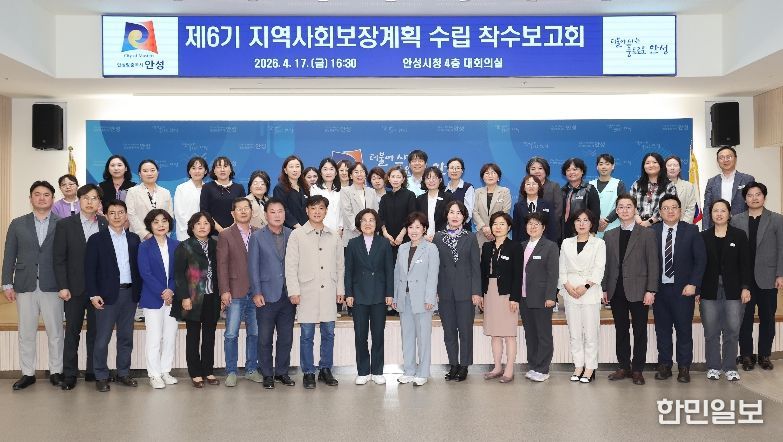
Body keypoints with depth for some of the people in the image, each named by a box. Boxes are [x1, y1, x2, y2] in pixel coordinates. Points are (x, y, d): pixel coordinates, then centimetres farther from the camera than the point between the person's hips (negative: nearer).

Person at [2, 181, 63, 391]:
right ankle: (27, 373, 19)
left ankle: (56, 372, 16)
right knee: (26, 333, 8)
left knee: (55, 333, 4)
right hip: (25, 286, 2)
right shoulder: (17, 224, 9)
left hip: (52, 286, -2)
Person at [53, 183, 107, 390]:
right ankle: (69, 375, 13)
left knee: (96, 332, 8)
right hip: (75, 288, -1)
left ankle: (93, 371, 18)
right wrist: (62, 286, -8)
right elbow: (59, 258, -2)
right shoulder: (65, 225, 0)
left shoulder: (106, 225, 4)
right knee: (72, 332, 5)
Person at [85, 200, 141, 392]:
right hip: (107, 295, -3)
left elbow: (138, 266, 9)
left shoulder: (134, 239, 9)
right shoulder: (96, 239, -1)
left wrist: (139, 291, 2)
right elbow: (90, 269, -4)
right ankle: (101, 376, 11)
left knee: (126, 337, 10)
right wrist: (93, 294, -11)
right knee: (102, 338, -1)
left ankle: (123, 373, 21)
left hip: (130, 293, 4)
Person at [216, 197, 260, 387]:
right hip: (235, 292, -2)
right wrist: (224, 291, -10)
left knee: (254, 333, 9)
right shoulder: (225, 235, 2)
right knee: (231, 334, 0)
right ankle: (231, 372, 11)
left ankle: (251, 369, 20)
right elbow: (222, 265, -2)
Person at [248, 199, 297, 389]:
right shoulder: (257, 237, 2)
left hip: (288, 295, 2)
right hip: (267, 295, -2)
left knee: (286, 338, 9)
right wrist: (256, 292, -7)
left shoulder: (292, 235, 7)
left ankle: (282, 372, 22)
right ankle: (267, 374, 16)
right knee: (265, 338, 4)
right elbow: (253, 266, -1)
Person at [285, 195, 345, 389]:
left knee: (329, 333, 8)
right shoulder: (297, 235, 1)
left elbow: (340, 265, 14)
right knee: (307, 334, 1)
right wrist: (294, 291, -8)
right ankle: (308, 373, 13)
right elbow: (291, 265, -2)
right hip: (307, 292, -3)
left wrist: (340, 289, 9)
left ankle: (325, 370, 21)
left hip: (329, 292, 3)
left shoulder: (333, 236, 10)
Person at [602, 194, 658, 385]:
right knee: (621, 331, 10)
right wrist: (604, 288, 5)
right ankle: (623, 367, 20)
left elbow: (653, 264, -4)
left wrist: (651, 290, -10)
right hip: (616, 292, 3)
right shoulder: (609, 236, 11)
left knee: (640, 331, 4)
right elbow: (606, 264, 11)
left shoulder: (647, 234, 0)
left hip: (638, 291, -3)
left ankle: (637, 369, 14)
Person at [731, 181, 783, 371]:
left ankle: (764, 355, 18)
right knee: (745, 318, 4)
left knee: (767, 318, 7)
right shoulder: (736, 220, 6)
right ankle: (746, 355, 13)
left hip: (767, 279, 0)